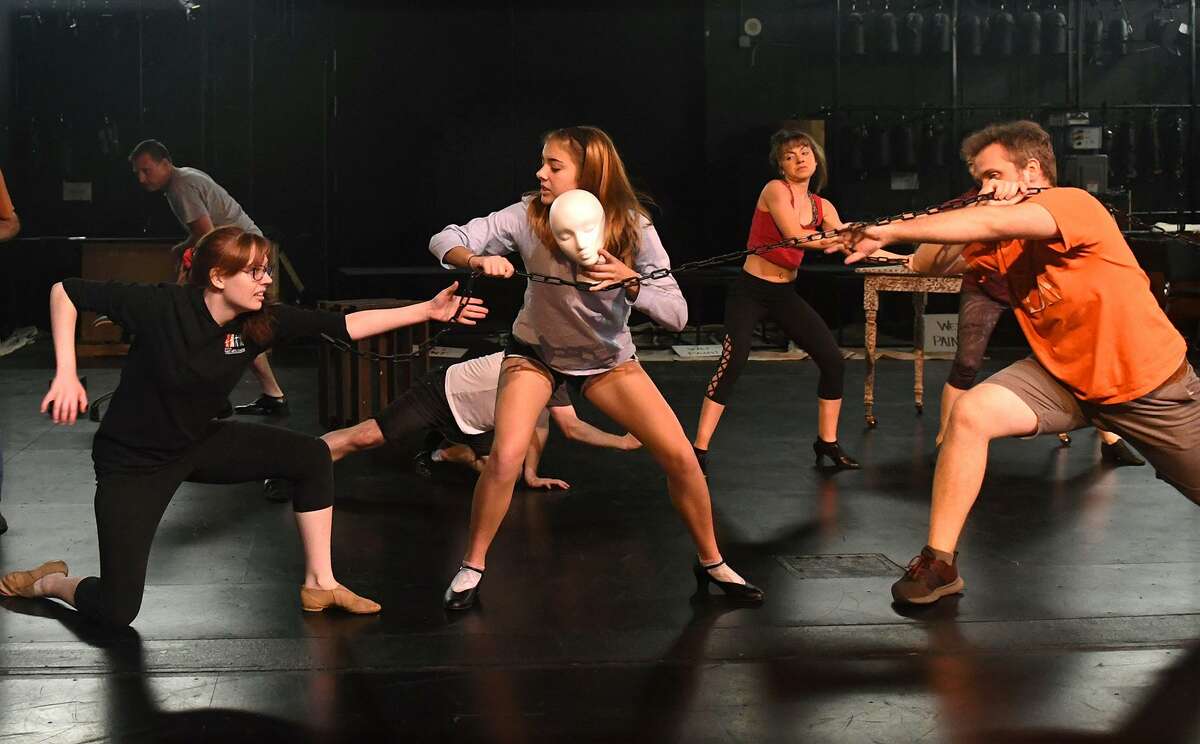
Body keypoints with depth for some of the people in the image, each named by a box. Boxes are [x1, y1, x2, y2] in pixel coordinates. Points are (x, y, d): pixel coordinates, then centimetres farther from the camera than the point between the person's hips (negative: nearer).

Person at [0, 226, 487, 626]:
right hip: (132, 463, -6)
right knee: (116, 610, -9)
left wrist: (428, 311, -18)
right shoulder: (161, 308, -26)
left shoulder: (260, 321, -11)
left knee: (312, 456, -6)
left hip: (200, 444, 6)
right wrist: (66, 375, -26)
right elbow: (66, 292, -19)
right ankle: (50, 581, 25)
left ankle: (319, 584, 6)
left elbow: (344, 326, -13)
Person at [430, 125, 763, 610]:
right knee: (505, 457, -22)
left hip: (608, 359, 1)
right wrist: (477, 260, -42)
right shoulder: (528, 216, -22)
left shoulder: (632, 227, -21)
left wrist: (630, 281, -40)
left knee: (680, 456, -8)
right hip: (535, 352, -1)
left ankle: (711, 564, 15)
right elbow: (445, 240, -21)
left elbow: (676, 314, -23)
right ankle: (472, 567, 2)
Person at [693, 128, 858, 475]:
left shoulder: (823, 207, 7)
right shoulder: (775, 190, -11)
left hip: (786, 294, 6)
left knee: (833, 361, 0)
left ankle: (827, 443, 16)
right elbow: (795, 236, -22)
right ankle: (699, 450, -14)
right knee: (731, 365, -20)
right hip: (751, 291, -6)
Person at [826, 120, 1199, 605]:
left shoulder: (1075, 204, -24)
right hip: (1062, 374, 5)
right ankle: (939, 563, -11)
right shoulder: (1001, 240, -3)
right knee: (970, 413, -18)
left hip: (1151, 382, -4)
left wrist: (888, 232, -41)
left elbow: (991, 223, -39)